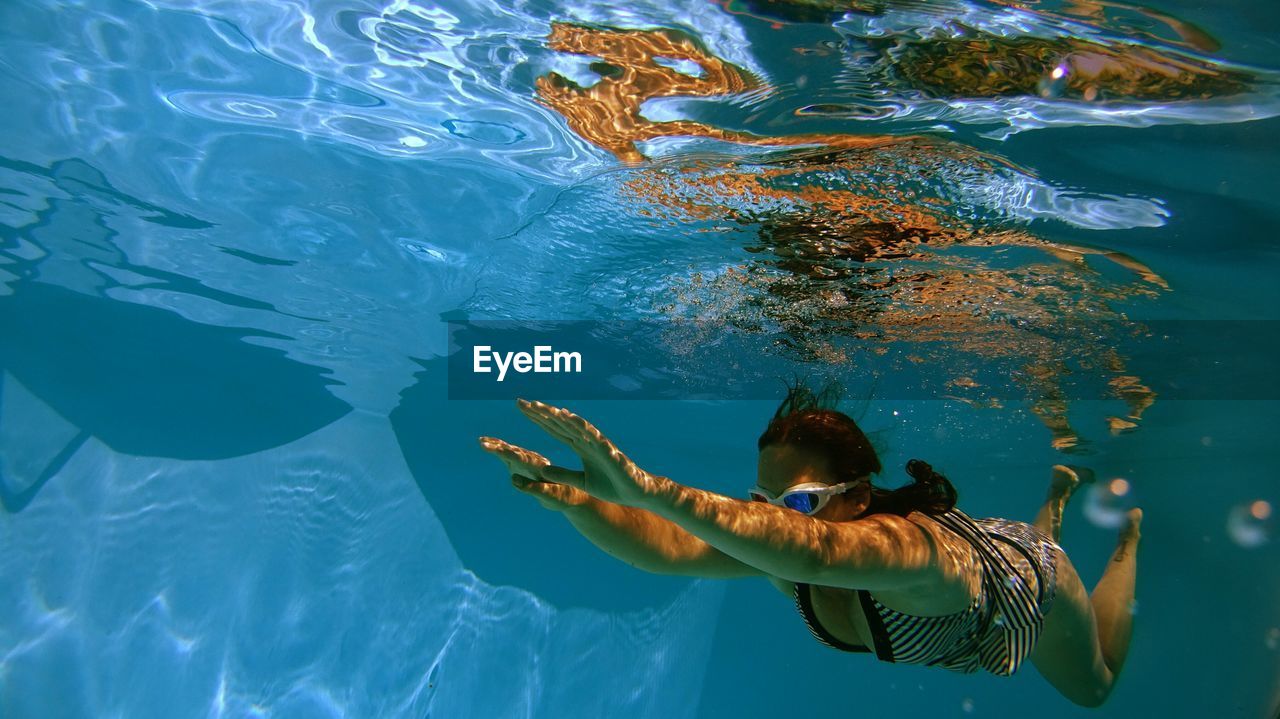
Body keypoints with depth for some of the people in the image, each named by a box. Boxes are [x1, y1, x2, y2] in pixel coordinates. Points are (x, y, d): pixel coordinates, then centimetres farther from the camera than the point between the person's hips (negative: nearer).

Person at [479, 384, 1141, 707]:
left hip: (1026, 579, -4)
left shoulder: (906, 543, -52)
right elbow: (666, 548, -50)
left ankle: (1128, 532, 47)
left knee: (1093, 688, 31)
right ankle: (1059, 497, 57)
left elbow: (815, 552, -75)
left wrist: (647, 489, -86)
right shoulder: (774, 541, -35)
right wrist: (575, 501, -68)